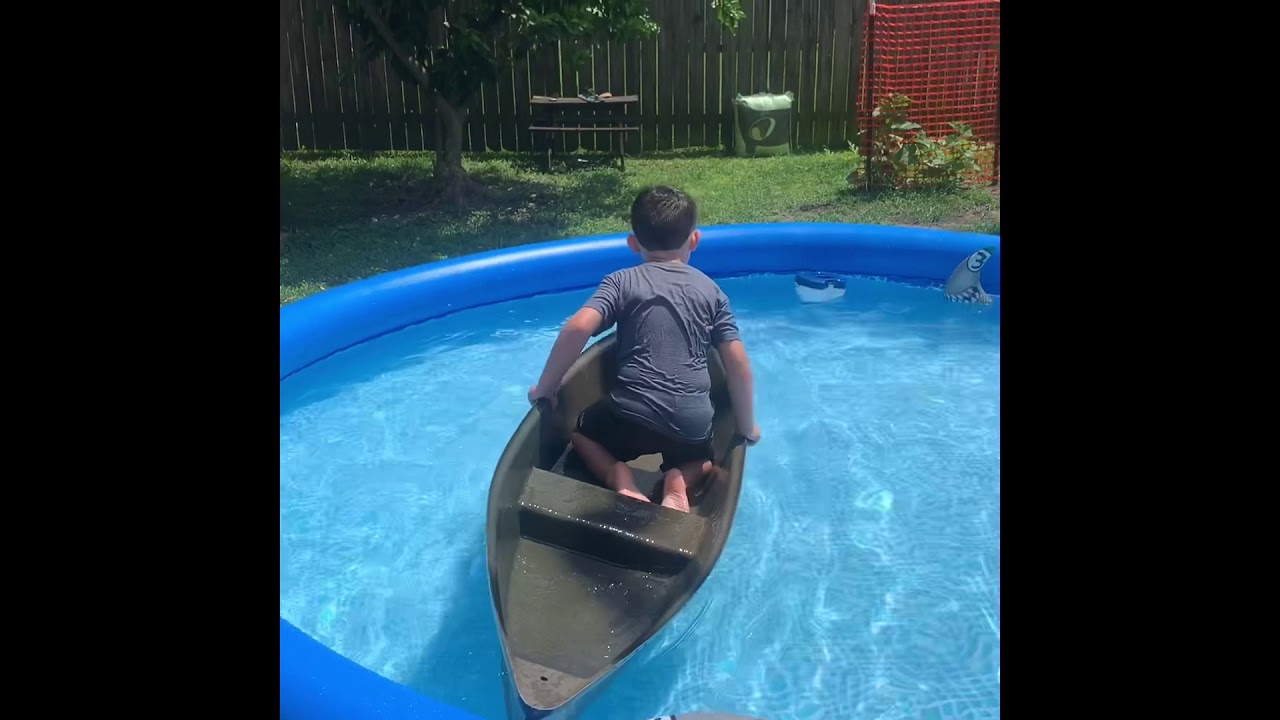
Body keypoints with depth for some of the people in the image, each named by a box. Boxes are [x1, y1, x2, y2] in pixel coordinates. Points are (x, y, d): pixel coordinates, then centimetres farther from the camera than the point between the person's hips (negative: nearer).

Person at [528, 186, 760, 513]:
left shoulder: (621, 281, 6)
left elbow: (577, 328, -11)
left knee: (579, 428, 29)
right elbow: (737, 362, 5)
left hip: (632, 415, -2)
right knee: (705, 460, 36)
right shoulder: (711, 290, 12)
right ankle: (679, 482, 1)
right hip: (693, 424, 3)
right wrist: (747, 427, 16)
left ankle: (622, 482, 0)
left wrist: (545, 388, -1)